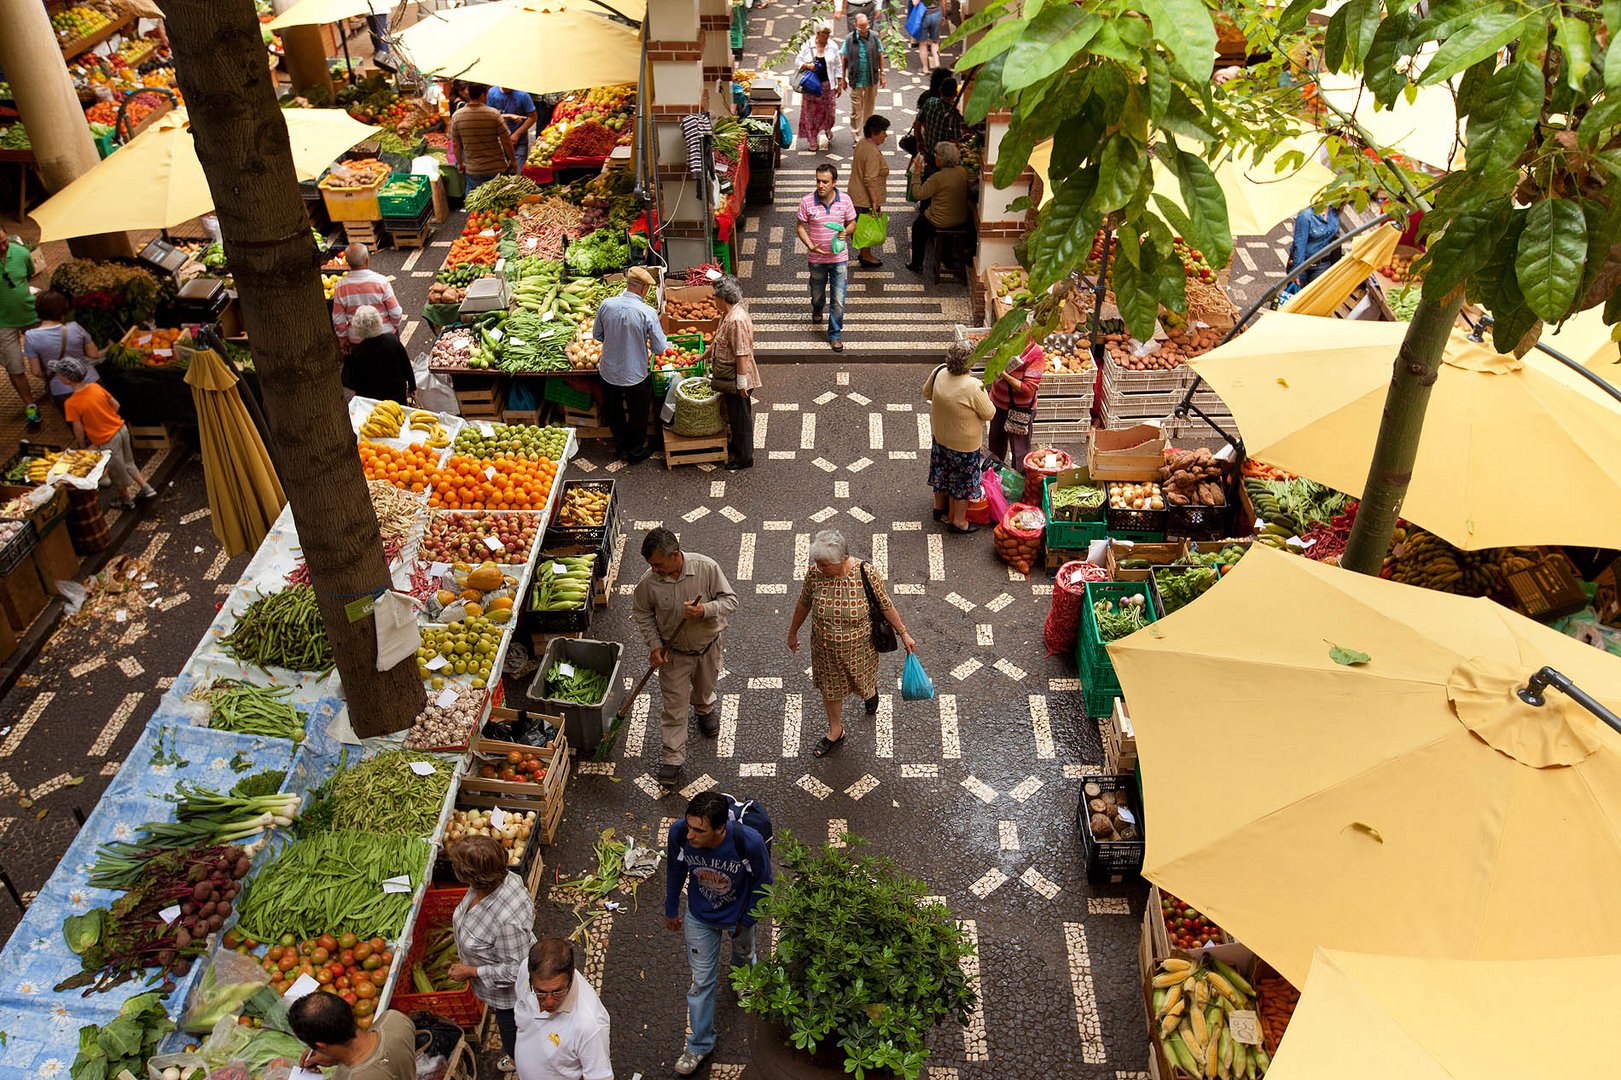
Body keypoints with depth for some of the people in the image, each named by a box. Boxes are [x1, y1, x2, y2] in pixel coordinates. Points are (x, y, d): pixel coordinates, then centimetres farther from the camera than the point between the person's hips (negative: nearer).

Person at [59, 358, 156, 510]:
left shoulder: (71, 404, -22)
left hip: (107, 440, -5)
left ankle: (126, 500, 37)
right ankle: (146, 489, 32)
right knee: (128, 463, 27)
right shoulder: (96, 387, -7)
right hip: (121, 429, 6)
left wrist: (83, 446, 3)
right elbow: (116, 405, 3)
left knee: (117, 471, 17)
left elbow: (79, 430, -15)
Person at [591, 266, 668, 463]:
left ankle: (620, 447, 40)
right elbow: (660, 347, -15)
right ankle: (636, 451, 34)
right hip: (635, 375, -3)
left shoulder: (606, 305, -11)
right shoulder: (647, 312, -22)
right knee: (638, 415, 20)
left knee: (614, 413, 25)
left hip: (608, 373, 3)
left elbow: (597, 335, 3)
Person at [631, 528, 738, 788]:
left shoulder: (706, 567, -27)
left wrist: (706, 610, -37)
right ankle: (673, 758, 18)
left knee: (705, 687, 29)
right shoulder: (649, 582, -23)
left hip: (708, 645, 1)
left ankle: (704, 710, 63)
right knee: (675, 705, 4)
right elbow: (642, 614, -5)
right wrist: (655, 645, -14)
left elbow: (730, 600, -19)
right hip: (674, 652, -1)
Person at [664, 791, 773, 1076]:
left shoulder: (749, 842, -41)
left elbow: (762, 882, -18)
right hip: (699, 917, 1)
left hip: (738, 915, 0)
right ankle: (700, 1043, 37)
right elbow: (675, 871, -10)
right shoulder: (678, 833, -34)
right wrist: (671, 910, 4)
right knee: (701, 980, 14)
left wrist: (745, 921, -6)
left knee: (743, 955, 31)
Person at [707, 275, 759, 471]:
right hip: (728, 379, 9)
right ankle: (736, 445, 42)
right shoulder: (728, 315, 4)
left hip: (736, 380, -9)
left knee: (740, 416, 5)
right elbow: (718, 340, 21)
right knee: (733, 414, 24)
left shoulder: (737, 320, -28)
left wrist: (742, 383, -25)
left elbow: (742, 355, -28)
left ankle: (745, 457, 18)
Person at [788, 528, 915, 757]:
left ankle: (870, 692, 61)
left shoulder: (867, 573, -28)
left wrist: (903, 634, -3)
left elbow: (886, 606, -13)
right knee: (830, 689, 21)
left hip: (858, 649, -2)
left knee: (862, 686, 22)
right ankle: (835, 732, 47)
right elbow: (803, 604, -2)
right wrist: (793, 632, 11)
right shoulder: (815, 573, -21)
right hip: (825, 649, 2)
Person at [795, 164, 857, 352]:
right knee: (817, 293, 24)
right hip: (817, 258, 1)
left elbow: (852, 223, 3)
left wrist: (844, 232, -20)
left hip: (839, 258, 0)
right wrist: (811, 246, -19)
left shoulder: (845, 200, -10)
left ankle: (835, 334, 17)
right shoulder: (807, 202, -14)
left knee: (838, 301, -1)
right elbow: (800, 227, -5)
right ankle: (817, 309, 59)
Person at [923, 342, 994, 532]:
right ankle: (958, 521, 29)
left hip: (940, 436, 6)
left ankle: (939, 507, 49)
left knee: (942, 473, 27)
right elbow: (989, 414, -18)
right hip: (964, 444, -6)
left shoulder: (939, 372, -16)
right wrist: (983, 397, -1)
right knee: (963, 481, 15)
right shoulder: (974, 388, -33)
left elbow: (926, 393, 3)